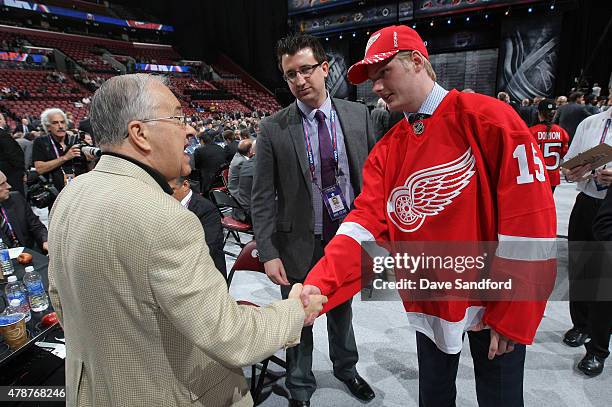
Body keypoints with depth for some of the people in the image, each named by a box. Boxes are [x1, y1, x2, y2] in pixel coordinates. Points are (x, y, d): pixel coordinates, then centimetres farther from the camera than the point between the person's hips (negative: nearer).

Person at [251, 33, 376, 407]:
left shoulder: (359, 115, -3)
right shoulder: (273, 129, -10)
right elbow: (262, 198, -9)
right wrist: (269, 253, -14)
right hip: (300, 244, -2)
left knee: (343, 310, 24)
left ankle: (346, 367, 51)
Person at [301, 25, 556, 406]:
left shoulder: (489, 118, -14)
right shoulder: (386, 150, 0)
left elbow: (532, 216, -17)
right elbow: (366, 221, -10)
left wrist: (512, 316, -15)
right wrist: (319, 284, -24)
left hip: (494, 303, -4)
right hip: (429, 304, 4)